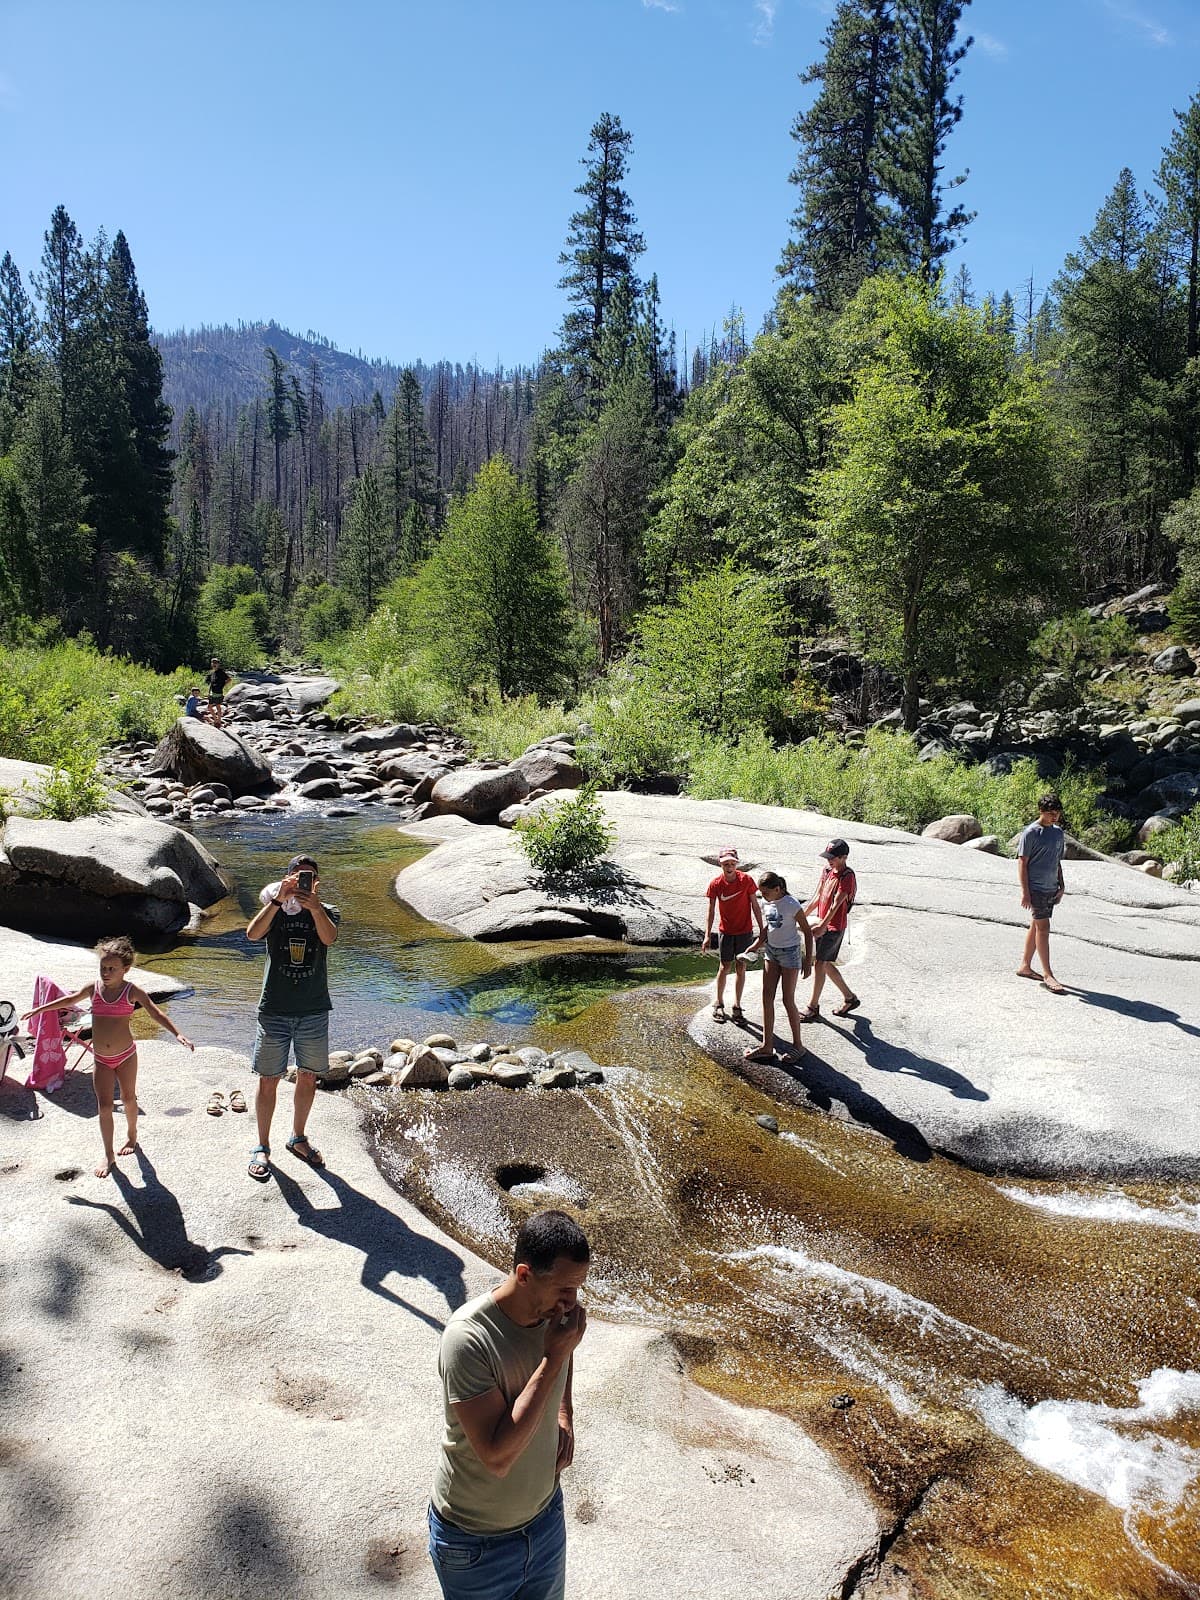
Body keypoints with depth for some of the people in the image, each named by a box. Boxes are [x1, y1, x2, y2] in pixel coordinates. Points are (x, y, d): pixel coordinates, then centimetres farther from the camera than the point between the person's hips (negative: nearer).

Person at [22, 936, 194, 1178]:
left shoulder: (132, 991, -12)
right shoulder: (93, 988, -3)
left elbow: (156, 1014, -17)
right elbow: (69, 1000, 16)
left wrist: (178, 1034, -30)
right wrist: (39, 1009, 27)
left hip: (126, 1055, -2)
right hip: (101, 1058, 2)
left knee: (128, 1098, 14)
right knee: (104, 1106, 0)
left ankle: (131, 1136, 40)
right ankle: (108, 1156, 10)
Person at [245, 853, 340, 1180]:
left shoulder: (327, 912, 1)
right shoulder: (274, 910, -1)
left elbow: (329, 937, -22)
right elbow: (252, 933, -22)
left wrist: (314, 906, -38)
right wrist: (279, 899, -31)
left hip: (314, 1010, 2)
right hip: (275, 1009, -1)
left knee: (308, 1078, 13)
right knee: (268, 1080, 5)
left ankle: (298, 1138, 33)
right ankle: (262, 1147, 20)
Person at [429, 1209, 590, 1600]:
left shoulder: (556, 1309, -13)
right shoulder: (468, 1338, -33)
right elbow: (497, 1456, -35)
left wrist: (563, 1414, -2)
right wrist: (554, 1357, -36)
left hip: (545, 1516, 6)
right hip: (474, 1541, -5)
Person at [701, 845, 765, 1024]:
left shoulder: (746, 880, -13)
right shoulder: (716, 884, -12)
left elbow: (755, 906, -4)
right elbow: (710, 911, -6)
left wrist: (762, 930, -3)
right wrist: (707, 935, -11)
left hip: (745, 931, 0)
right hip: (726, 931, 0)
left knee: (741, 967, 5)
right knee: (725, 967, 5)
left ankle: (737, 1006, 17)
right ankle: (719, 1004, 22)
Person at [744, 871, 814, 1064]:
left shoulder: (792, 905, -19)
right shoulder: (769, 903, 2)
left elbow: (807, 932, -13)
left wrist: (808, 960, -14)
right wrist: (754, 947, 11)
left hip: (789, 953, -7)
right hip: (771, 952, 7)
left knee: (788, 1001, -1)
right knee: (767, 998, 5)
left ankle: (797, 1045, 15)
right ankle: (767, 1046, 10)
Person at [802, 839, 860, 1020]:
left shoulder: (847, 877, -18)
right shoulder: (827, 870, 8)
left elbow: (836, 904, -23)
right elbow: (818, 897, 16)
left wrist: (822, 926, -27)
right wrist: (802, 915, 17)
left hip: (834, 927, -9)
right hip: (822, 923, 9)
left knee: (819, 963, -7)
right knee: (826, 964, 15)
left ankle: (813, 1007, 0)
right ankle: (850, 998, 29)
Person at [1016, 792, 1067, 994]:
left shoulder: (1059, 832, 11)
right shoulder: (1031, 833, -10)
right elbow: (1022, 862, -10)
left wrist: (1061, 886, 15)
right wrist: (1025, 891, -14)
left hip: (1051, 889, 7)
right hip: (1035, 888, -7)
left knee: (1036, 926, 12)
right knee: (1043, 927, -8)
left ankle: (1025, 966, 22)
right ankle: (1047, 974, -6)